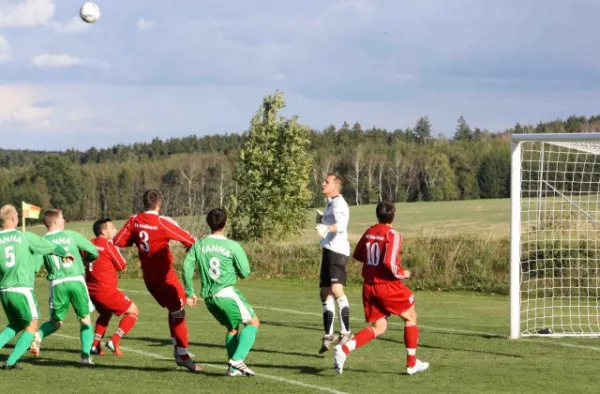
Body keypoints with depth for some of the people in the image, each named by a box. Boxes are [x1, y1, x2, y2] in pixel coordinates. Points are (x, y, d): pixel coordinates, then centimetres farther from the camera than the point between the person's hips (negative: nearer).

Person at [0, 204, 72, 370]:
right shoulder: (24, 237, -3)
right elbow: (49, 247, 9)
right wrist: (64, 254, 29)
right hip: (22, 290, -4)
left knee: (14, 325, 24)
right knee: (31, 326, 9)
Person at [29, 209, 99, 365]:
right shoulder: (71, 235, 4)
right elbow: (94, 252, 6)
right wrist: (86, 259, 29)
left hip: (57, 284, 1)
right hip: (76, 280, -1)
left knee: (55, 322, 18)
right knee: (85, 320, 11)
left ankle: (38, 335, -12)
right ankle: (85, 354, -5)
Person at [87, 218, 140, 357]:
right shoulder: (107, 244, -12)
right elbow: (122, 265, -4)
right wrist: (116, 248, 10)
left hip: (92, 290, 8)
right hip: (106, 291, -8)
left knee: (105, 314, 32)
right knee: (133, 312, 5)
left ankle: (95, 345, 19)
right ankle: (114, 341, -8)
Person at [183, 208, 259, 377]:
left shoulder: (199, 244, 5)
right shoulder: (232, 246, -7)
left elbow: (187, 266, 2)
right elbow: (245, 272, -3)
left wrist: (190, 292, 10)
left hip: (209, 297, 6)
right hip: (227, 293, -6)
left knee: (232, 327, 21)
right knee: (252, 322, 6)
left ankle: (233, 368, 14)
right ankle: (237, 359, -11)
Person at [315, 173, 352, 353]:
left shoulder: (339, 203, -11)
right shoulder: (330, 203, 19)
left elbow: (341, 225, -31)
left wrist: (327, 228, -48)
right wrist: (321, 218, 18)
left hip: (338, 251, -11)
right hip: (328, 251, 11)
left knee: (336, 289, -25)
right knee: (325, 293, 14)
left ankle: (346, 332, -24)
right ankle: (328, 335, 24)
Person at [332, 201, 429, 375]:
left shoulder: (368, 233, 5)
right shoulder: (393, 235, -15)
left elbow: (357, 255, 16)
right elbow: (389, 262, -26)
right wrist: (402, 274, -9)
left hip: (369, 286, 6)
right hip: (388, 286, -6)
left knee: (378, 327, 12)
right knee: (411, 317, 16)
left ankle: (344, 349, -12)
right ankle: (412, 364, 20)